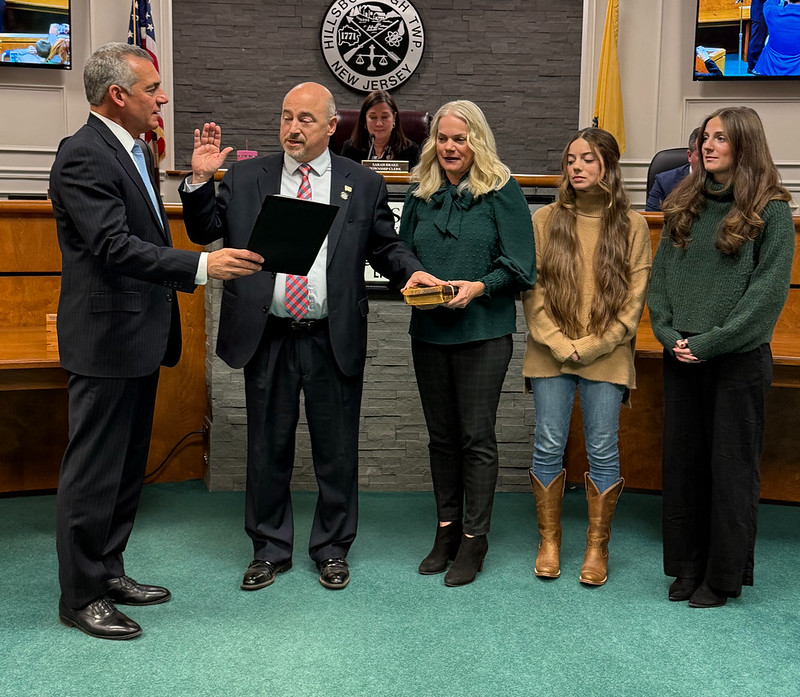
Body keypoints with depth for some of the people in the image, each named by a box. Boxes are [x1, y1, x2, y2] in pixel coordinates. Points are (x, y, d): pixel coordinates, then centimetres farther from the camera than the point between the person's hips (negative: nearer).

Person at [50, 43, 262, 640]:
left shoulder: (129, 150, 15)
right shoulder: (83, 156, -16)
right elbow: (115, 246, -26)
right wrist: (202, 265, -32)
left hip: (139, 336, 10)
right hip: (107, 339, -10)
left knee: (127, 465, 17)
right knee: (94, 468, -1)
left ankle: (108, 572, 30)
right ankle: (80, 596, 12)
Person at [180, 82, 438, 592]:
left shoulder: (364, 185, 5)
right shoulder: (246, 177, 7)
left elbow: (386, 247, 9)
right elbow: (204, 232, 6)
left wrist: (412, 271, -10)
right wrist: (201, 180, -8)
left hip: (335, 341, -1)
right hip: (268, 338, 1)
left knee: (337, 450, 9)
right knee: (268, 448, 12)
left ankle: (332, 549, 28)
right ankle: (270, 549, 29)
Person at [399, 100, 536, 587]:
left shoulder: (502, 192, -3)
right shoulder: (420, 194, 10)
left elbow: (520, 266, -6)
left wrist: (479, 287, -20)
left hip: (483, 332, -4)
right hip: (429, 330, 5)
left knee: (476, 436, 0)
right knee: (441, 435, 12)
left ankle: (474, 539, 11)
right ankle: (447, 529, 24)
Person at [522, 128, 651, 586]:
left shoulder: (631, 226, 2)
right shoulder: (546, 221, 5)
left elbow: (634, 299, 0)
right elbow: (533, 291, 2)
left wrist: (589, 346, -8)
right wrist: (559, 343, -8)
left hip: (606, 357, -1)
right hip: (550, 356, 1)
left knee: (603, 451, 3)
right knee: (549, 447, 4)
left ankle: (598, 548, 17)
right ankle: (549, 541, 20)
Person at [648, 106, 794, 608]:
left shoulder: (771, 211, -5)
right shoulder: (685, 205, 10)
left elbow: (768, 290, -11)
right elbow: (660, 274, 9)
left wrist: (710, 342, -16)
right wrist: (668, 333, -5)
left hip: (739, 359, -5)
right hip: (682, 357, 5)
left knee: (731, 466, 4)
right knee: (682, 462, 11)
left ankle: (724, 575, 18)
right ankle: (687, 566, 25)